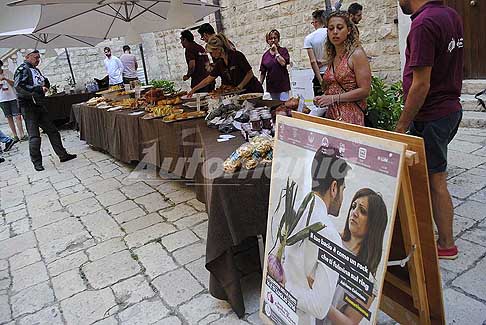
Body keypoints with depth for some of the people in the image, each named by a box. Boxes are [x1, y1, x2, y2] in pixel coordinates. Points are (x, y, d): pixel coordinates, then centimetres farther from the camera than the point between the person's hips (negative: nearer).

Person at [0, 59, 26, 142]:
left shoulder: (8, 73, -1)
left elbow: (13, 84, -5)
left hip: (12, 97, -2)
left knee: (17, 116, -6)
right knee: (9, 118, 6)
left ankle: (21, 134, -4)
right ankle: (15, 135, 11)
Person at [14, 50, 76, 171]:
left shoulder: (36, 70, 15)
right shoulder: (23, 69, -9)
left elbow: (45, 85, 23)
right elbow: (19, 87, -22)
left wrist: (45, 82, 0)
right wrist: (39, 88, -24)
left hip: (39, 105, 8)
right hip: (28, 106, -8)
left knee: (52, 131, 10)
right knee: (34, 136, -4)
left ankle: (63, 155, 18)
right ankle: (37, 162, 8)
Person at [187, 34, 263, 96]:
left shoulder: (237, 56, -14)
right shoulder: (220, 64, 6)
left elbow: (250, 73, -12)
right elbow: (208, 79, 11)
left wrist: (239, 87, -18)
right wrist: (194, 90, 10)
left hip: (253, 91, -6)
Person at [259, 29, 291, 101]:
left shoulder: (283, 51, 2)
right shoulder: (265, 55, 9)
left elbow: (283, 63, -16)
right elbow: (263, 72, 11)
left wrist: (276, 52, -8)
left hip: (283, 85, -3)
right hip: (271, 86, 3)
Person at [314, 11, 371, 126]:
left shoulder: (357, 54, -4)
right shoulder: (332, 57, 16)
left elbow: (364, 90, -11)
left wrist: (333, 98, -13)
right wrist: (321, 99, 4)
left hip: (350, 116, -6)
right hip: (330, 115, 6)